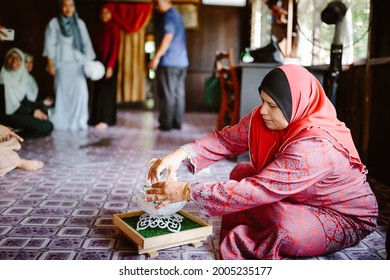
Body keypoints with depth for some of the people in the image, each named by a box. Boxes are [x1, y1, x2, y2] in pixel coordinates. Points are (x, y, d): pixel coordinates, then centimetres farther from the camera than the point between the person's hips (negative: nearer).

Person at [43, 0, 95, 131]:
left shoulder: (80, 23, 10)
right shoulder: (53, 23, 2)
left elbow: (86, 43, 10)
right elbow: (50, 44, 0)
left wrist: (90, 61, 2)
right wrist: (50, 64, -6)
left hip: (78, 63, 2)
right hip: (62, 63, -2)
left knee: (80, 91, -9)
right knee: (63, 92, -1)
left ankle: (78, 121, 1)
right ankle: (61, 123, 7)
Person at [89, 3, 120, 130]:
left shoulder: (114, 28, -8)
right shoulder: (102, 28, 14)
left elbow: (115, 48, -14)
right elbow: (101, 48, 12)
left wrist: (110, 66, -19)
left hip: (109, 63, -8)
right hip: (101, 62, 8)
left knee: (106, 91, -5)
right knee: (99, 91, 9)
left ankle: (106, 120, 0)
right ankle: (99, 118, 16)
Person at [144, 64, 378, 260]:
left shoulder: (315, 147, -37)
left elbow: (256, 191, -39)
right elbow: (227, 139, -11)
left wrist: (187, 192, -36)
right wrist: (181, 154, -28)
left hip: (347, 219, -7)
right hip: (302, 200, 7)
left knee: (284, 224, -35)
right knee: (242, 172, -2)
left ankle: (240, 242, -6)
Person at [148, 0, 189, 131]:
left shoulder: (169, 16, -9)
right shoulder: (177, 14, 20)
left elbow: (168, 37, -19)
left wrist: (156, 57, -19)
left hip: (169, 62, -9)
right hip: (181, 62, 9)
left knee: (166, 95, -4)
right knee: (179, 94, 8)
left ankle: (166, 124, 0)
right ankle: (177, 123, 12)